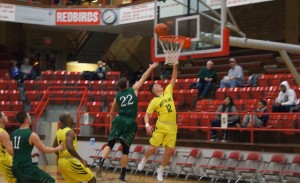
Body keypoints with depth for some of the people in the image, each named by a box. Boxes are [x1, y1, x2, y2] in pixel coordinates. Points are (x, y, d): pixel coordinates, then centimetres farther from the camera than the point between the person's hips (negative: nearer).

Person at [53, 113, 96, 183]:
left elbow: (54, 147, 22)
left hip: (61, 162, 9)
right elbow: (69, 148, -28)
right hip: (70, 161, -9)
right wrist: (81, 159, -20)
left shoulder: (58, 132, 12)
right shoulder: (70, 132, -14)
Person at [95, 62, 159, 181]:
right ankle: (123, 174, 10)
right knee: (126, 149, 5)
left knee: (110, 144, 7)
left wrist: (111, 124, 29)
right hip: (130, 122, -2)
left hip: (119, 120, 2)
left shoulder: (117, 95, 11)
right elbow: (143, 78, 12)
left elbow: (112, 112, 18)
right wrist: (151, 68, 23)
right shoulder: (134, 89, 4)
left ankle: (100, 164, -15)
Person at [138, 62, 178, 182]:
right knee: (153, 148, -5)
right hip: (161, 127, -4)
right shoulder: (154, 101, -4)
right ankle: (144, 160, 28)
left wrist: (175, 66, -1)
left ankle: (160, 170, 18)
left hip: (172, 127, 4)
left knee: (170, 151, -1)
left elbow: (173, 79, 9)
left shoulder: (168, 92, 8)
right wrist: (147, 125, -20)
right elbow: (147, 114, -3)